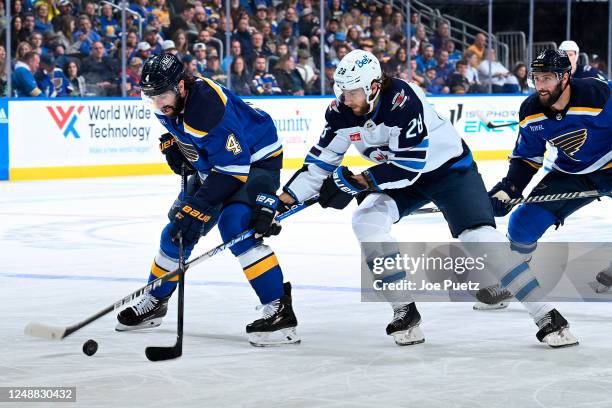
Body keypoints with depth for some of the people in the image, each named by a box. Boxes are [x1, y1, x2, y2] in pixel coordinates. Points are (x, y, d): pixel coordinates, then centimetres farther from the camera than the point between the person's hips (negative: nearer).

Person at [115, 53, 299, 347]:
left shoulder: (207, 108, -37)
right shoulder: (168, 99, -10)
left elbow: (233, 168, -36)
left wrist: (199, 208, -37)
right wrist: (171, 143, 0)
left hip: (256, 160, -9)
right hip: (214, 163, 9)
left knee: (235, 226, -29)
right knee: (177, 229, 11)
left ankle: (280, 310, -28)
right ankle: (154, 302, 31)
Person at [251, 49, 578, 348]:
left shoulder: (403, 100, -33)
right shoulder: (341, 111, -12)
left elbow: (410, 166, -33)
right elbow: (321, 160, -4)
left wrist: (355, 181, -33)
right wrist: (282, 201, -12)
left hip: (448, 166, -7)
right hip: (400, 176, 7)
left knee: (479, 236, -21)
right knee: (366, 221, -17)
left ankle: (547, 318, -19)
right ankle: (405, 311, -8)